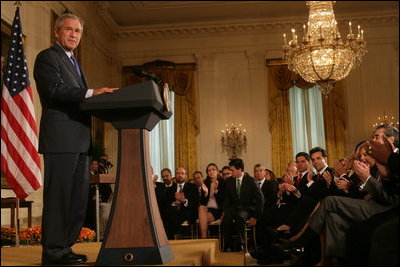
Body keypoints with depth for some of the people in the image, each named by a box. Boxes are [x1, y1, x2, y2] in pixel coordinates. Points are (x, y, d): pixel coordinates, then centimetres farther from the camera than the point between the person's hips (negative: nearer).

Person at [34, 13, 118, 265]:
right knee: (59, 195, -6)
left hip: (81, 140, 9)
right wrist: (91, 92, -23)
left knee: (78, 197, 9)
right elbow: (54, 89, -16)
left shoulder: (75, 63, 27)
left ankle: (65, 247, 17)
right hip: (61, 138, -9)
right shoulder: (47, 57, 1)